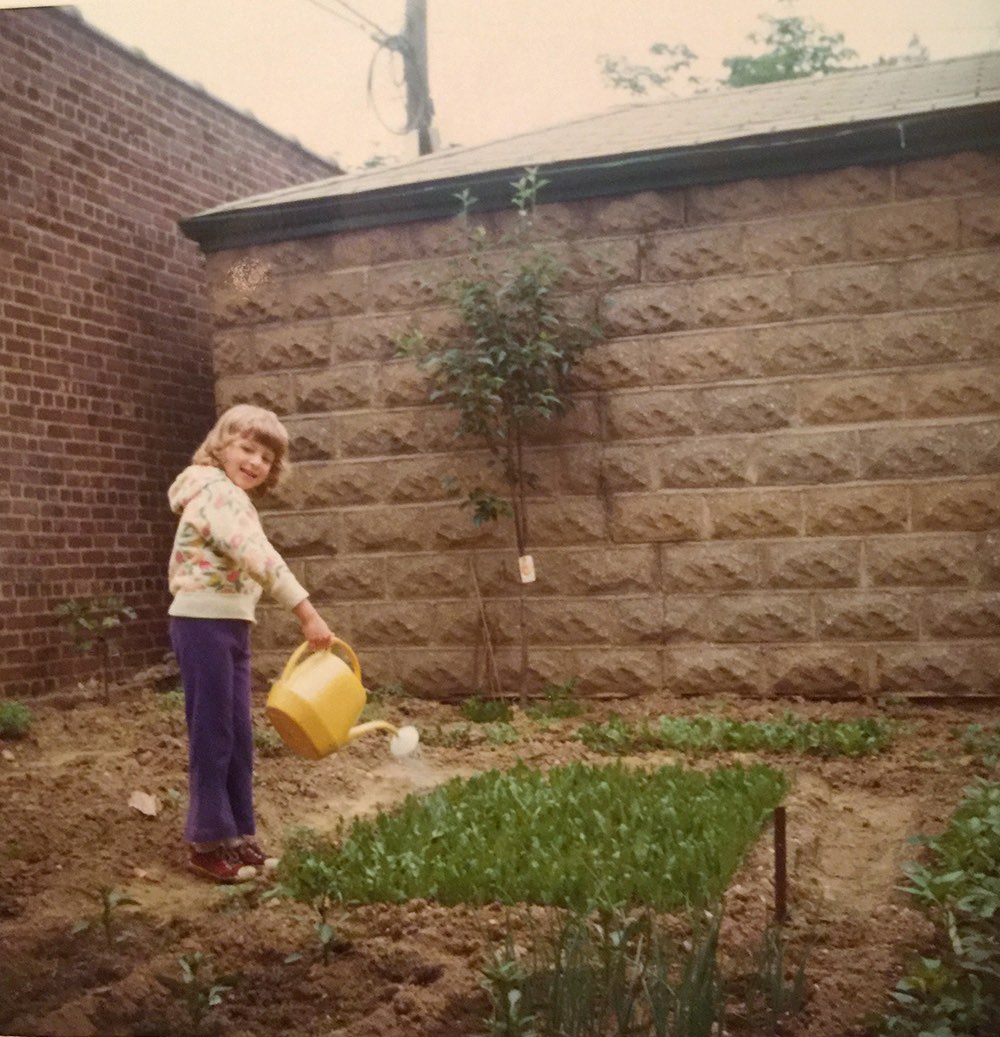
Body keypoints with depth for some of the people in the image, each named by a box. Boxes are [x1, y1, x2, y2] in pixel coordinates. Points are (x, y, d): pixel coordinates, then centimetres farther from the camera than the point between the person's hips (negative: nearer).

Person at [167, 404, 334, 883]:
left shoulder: (232, 498, 20)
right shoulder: (217, 490, -14)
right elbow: (256, 556, -26)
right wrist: (306, 612, -29)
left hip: (231, 626, 10)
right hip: (205, 623, -10)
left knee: (238, 735, 11)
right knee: (212, 734, -3)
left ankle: (237, 834, 19)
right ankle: (208, 841, 6)